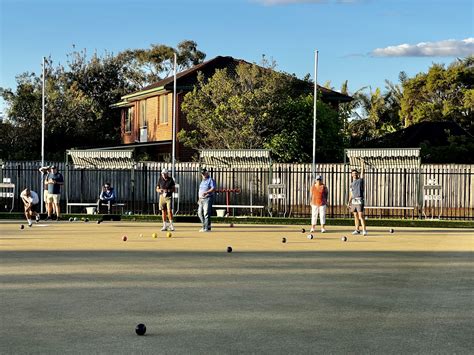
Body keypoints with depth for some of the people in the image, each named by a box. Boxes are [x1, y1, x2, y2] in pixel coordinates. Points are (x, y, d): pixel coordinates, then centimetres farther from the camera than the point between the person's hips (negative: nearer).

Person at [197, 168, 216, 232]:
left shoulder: (210, 180, -4)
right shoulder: (202, 181, 22)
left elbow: (213, 189, -18)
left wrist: (206, 192, -30)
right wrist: (199, 199, 22)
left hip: (208, 198, -9)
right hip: (201, 199, 9)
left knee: (206, 213, -12)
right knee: (200, 213, 8)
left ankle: (207, 227, -9)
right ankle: (204, 226, 18)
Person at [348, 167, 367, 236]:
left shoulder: (360, 180, 3)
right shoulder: (351, 183, 18)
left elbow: (362, 172, -6)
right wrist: (349, 202, 13)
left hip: (359, 200, -6)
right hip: (353, 201, 6)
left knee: (361, 216, -12)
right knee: (355, 216, 8)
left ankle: (364, 230, -13)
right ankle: (357, 230, 13)